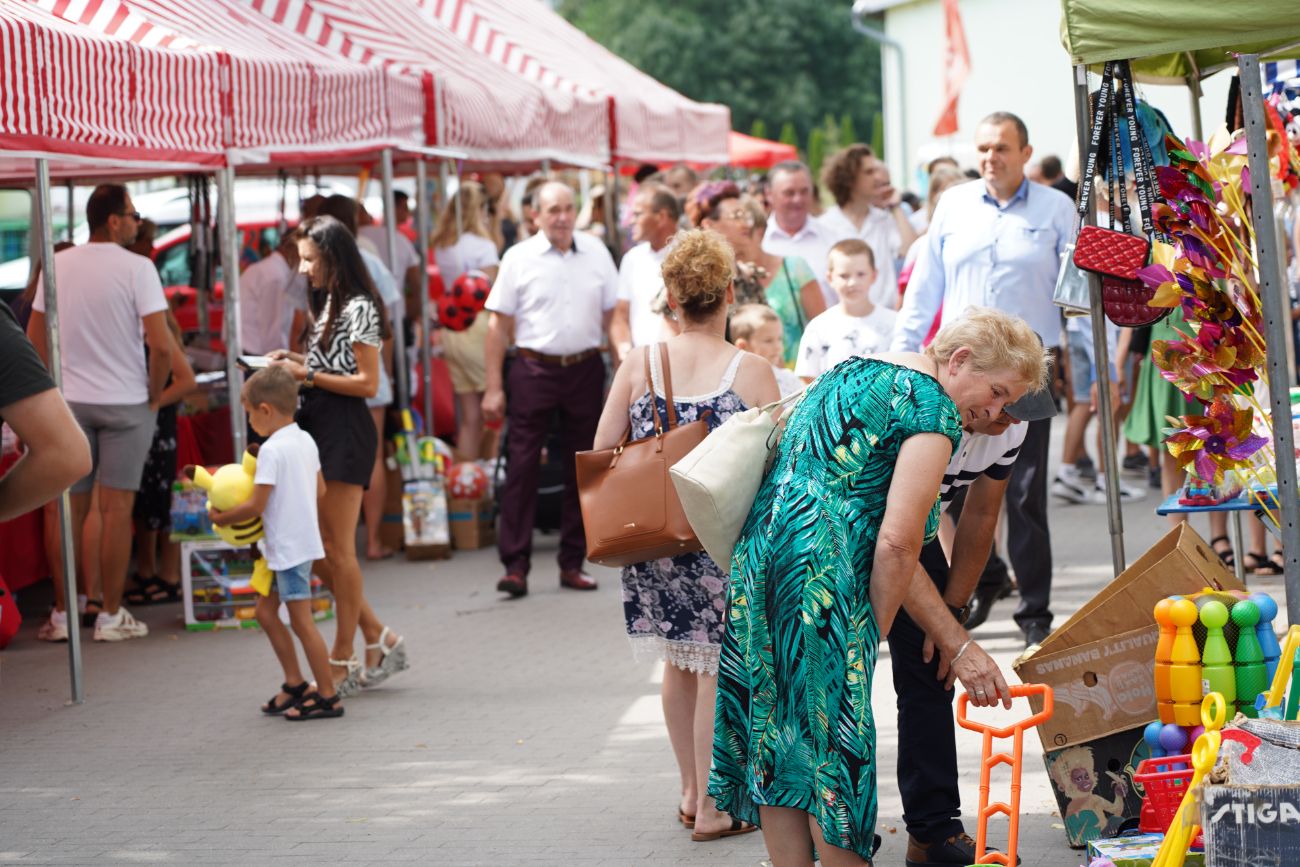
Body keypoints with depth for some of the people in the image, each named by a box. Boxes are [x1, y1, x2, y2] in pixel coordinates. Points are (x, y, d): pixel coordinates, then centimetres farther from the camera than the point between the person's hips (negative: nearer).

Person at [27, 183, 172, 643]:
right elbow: (161, 345, -16)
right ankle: (111, 617, 5)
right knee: (116, 509, 1)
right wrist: (154, 395, -2)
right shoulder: (136, 268, -11)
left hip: (67, 399, 4)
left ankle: (62, 614, 12)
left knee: (66, 508, 8)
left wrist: (50, 391, 15)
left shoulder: (57, 265, 3)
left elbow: (34, 340, 7)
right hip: (124, 402, -4)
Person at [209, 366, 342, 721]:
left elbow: (256, 506, -19)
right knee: (265, 611, 17)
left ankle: (328, 696, 0)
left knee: (301, 621, -4)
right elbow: (320, 492, 14)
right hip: (303, 539, 10)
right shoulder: (306, 440, 8)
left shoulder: (272, 450, -19)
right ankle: (295, 684, 21)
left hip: (289, 547, -10)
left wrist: (222, 518, -6)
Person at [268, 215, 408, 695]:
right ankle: (379, 639, 16)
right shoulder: (328, 304, 17)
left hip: (345, 431, -10)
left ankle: (342, 664, 3)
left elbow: (367, 383, -14)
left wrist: (308, 375, -15)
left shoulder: (358, 308, -11)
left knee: (337, 550, -4)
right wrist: (296, 362, 10)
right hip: (318, 426, 10)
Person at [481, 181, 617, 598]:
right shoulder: (519, 258, -1)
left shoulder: (596, 252, 6)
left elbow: (613, 314, 10)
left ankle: (572, 563, 16)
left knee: (581, 470, 7)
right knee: (522, 468, -5)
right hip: (534, 370, -3)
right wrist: (493, 387, -5)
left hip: (585, 369, 3)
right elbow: (499, 324, -1)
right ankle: (515, 565, -2)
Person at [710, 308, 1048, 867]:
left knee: (776, 734, 11)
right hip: (823, 565, -9)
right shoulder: (934, 407, -7)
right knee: (832, 740, -1)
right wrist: (876, 631, -1)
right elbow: (897, 543, -14)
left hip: (759, 549, 9)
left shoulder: (852, 371, 21)